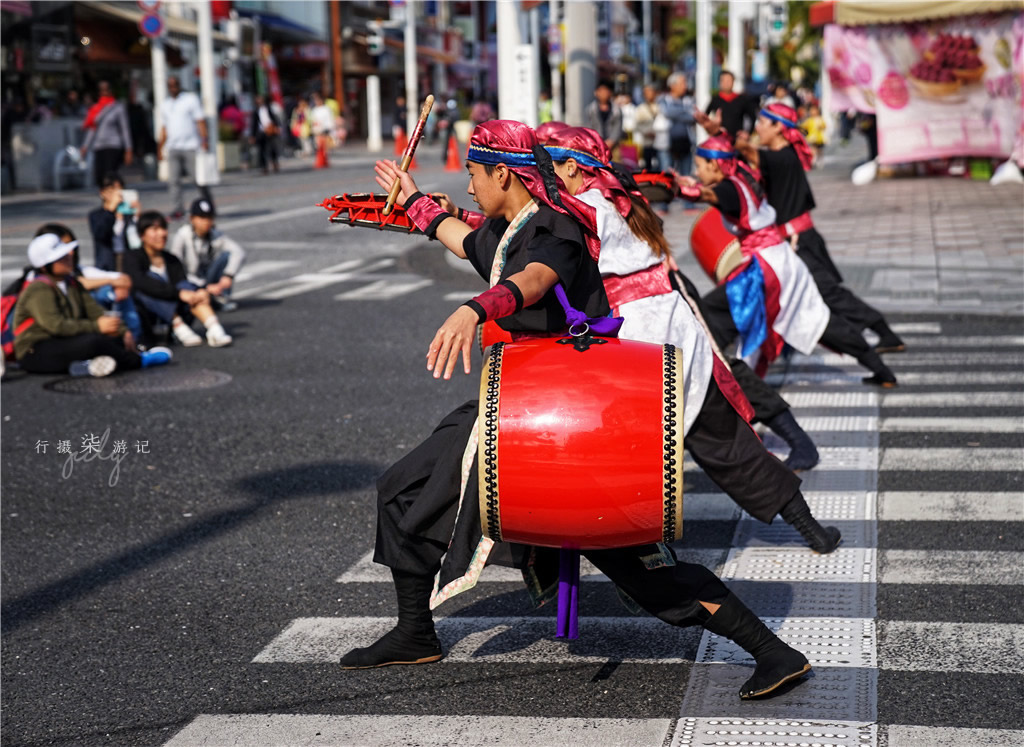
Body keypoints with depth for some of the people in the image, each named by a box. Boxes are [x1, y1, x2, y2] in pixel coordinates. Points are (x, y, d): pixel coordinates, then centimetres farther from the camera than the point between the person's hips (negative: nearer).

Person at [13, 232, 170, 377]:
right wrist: (96, 326, -29)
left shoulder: (71, 284, 13)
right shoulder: (39, 290, -15)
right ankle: (138, 361, -11)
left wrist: (122, 330, -8)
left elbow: (94, 310, 8)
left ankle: (89, 365, -28)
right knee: (94, 341, -31)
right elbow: (55, 325, -27)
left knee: (116, 339, -7)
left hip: (63, 344, 9)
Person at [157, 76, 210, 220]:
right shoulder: (165, 104, 17)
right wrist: (160, 148, 15)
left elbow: (200, 121, -3)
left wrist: (204, 140, -15)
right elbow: (164, 128, 21)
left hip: (191, 145, -4)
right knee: (173, 180, -4)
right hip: (173, 148, 4)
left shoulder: (191, 99, 3)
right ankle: (178, 209, -2)